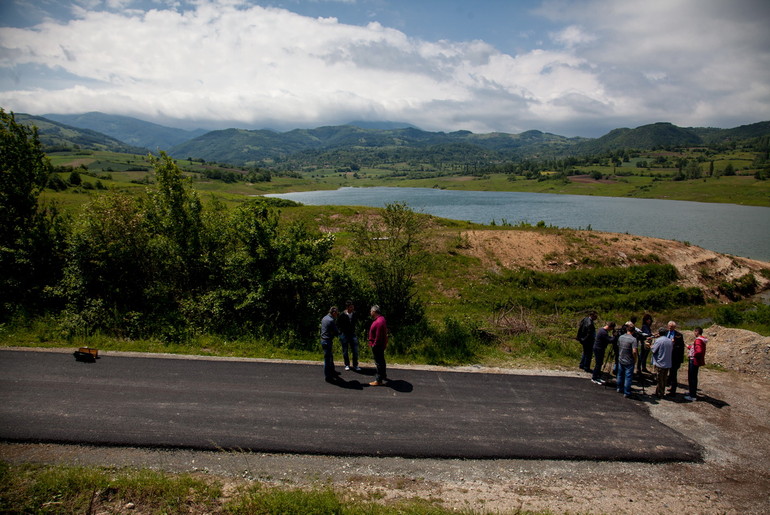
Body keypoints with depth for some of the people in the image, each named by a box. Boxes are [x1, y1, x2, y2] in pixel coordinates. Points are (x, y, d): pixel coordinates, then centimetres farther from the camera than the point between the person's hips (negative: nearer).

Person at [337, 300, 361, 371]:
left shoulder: (355, 314, -3)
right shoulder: (342, 315, -13)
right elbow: (338, 325, -1)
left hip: (352, 334, 2)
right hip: (344, 334, -2)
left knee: (355, 350, 1)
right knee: (345, 351, 8)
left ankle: (355, 365, 14)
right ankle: (347, 365, 24)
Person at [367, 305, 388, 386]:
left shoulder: (379, 322, -28)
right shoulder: (381, 318, 6)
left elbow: (378, 337, -28)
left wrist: (374, 345, -18)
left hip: (377, 346, -10)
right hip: (381, 344, 10)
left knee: (378, 362, -2)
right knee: (381, 360, 23)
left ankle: (379, 380, 6)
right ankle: (383, 375, 38)